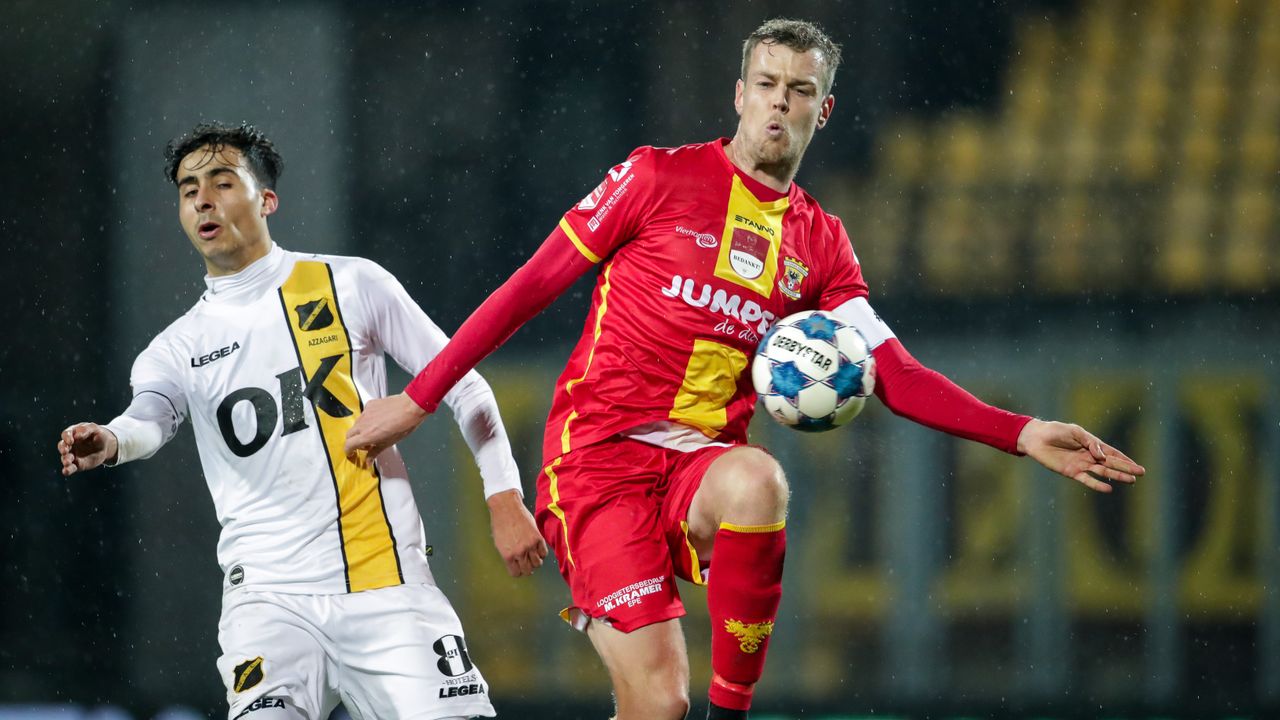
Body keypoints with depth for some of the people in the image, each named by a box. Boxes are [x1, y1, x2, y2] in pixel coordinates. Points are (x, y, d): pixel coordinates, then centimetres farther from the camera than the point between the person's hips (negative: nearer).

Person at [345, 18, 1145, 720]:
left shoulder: (821, 244, 13)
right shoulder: (661, 178, 1)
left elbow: (897, 376, 9)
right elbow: (533, 285, 4)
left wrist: (1021, 434, -3)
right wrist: (418, 398, 3)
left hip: (702, 463, 3)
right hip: (599, 455, -3)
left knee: (757, 482, -36)